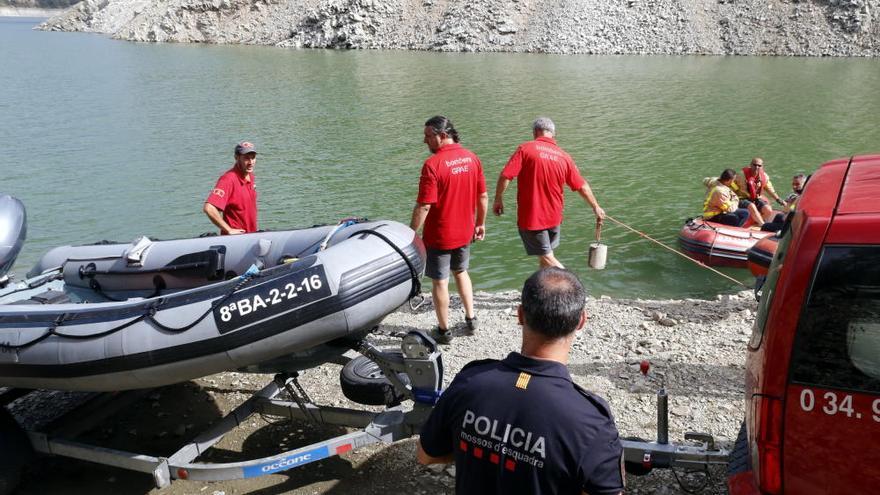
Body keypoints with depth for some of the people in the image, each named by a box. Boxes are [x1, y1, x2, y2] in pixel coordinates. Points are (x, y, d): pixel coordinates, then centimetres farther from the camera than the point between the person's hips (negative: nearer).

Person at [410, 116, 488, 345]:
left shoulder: (433, 164, -21)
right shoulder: (472, 158, -2)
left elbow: (424, 206, -23)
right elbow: (483, 196, 5)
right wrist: (480, 223, 17)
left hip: (439, 236, -6)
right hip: (464, 232, 6)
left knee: (440, 282, 9)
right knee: (461, 272, 26)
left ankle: (444, 331, 21)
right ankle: (470, 320, 31)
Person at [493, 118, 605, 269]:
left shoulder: (525, 149, -10)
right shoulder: (564, 156, 3)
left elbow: (505, 176, -19)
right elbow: (582, 186, 9)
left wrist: (498, 199, -5)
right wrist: (596, 207, 22)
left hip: (530, 217, -5)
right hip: (553, 217, 5)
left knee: (547, 258, 1)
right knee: (545, 254, 22)